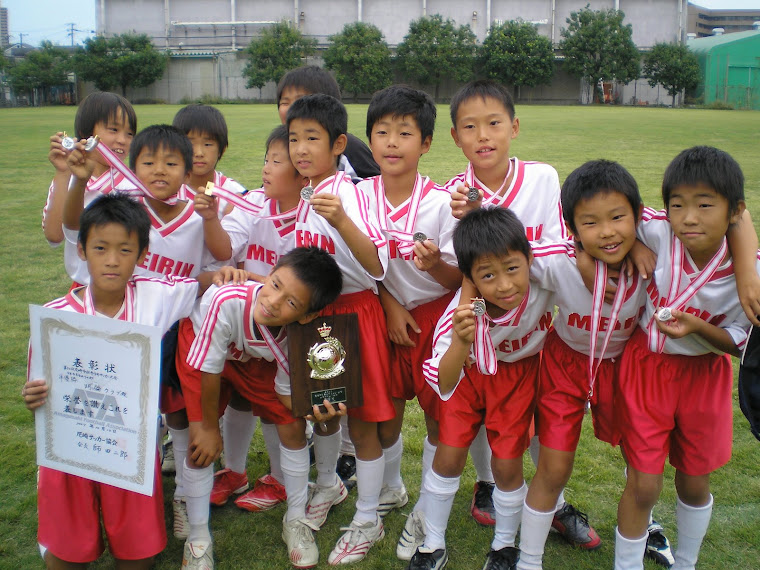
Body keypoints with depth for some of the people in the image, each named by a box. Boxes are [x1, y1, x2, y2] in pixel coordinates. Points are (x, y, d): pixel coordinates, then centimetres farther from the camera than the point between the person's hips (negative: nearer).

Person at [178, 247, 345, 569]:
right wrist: (209, 427, -15)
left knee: (294, 428, -4)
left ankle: (296, 519, 21)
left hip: (255, 357, 2)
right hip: (202, 343, -2)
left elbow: (285, 392, -15)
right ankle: (198, 539, 13)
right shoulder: (228, 301, -45)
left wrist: (313, 409, -38)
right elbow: (210, 369, -28)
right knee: (203, 444, -10)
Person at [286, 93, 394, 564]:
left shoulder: (348, 192, -19)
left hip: (355, 312, -8)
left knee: (361, 419, 3)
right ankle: (329, 485, 46)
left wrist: (342, 221, -42)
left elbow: (377, 265, -30)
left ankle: (369, 519, 21)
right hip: (317, 312, 8)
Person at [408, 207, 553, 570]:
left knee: (507, 465, 1)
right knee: (448, 457, 3)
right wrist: (462, 341, -53)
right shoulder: (463, 311, -37)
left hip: (519, 372, 0)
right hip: (472, 368, 0)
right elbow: (444, 384, -37)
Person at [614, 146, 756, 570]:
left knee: (694, 484, 17)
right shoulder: (657, 234, -22)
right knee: (644, 486, 1)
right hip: (647, 366, -1)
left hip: (703, 375, 2)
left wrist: (696, 326, -27)